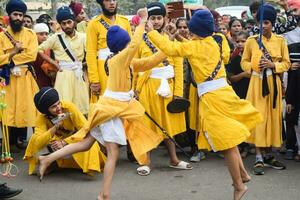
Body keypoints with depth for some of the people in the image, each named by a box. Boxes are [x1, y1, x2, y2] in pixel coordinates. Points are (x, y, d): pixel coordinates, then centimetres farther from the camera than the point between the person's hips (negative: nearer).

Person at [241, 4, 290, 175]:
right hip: (257, 83, -2)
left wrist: (273, 65, -13)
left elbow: (287, 63, 5)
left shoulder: (280, 41, 4)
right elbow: (244, 62, 6)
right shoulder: (251, 41, 1)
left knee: (273, 117, 5)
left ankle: (268, 154, 19)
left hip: (274, 83, 2)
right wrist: (254, 66, -13)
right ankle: (259, 158, -3)